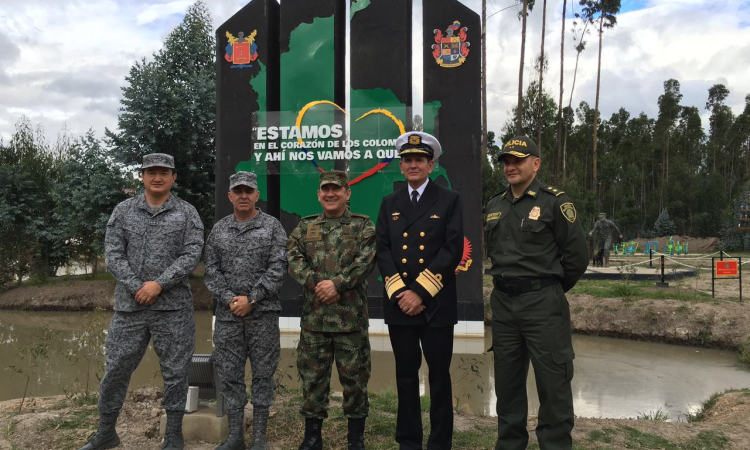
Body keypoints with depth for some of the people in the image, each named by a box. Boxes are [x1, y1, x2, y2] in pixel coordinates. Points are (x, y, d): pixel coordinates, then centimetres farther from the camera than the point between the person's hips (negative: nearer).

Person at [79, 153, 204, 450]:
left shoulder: (187, 213, 2)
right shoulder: (123, 211, 6)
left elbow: (191, 256, -6)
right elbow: (113, 255, 0)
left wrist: (159, 284, -15)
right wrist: (137, 288, -11)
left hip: (173, 307, -1)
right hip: (129, 305, 2)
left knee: (175, 372, 6)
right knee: (115, 370, 10)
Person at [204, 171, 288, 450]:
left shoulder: (272, 227, 0)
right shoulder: (218, 230, 9)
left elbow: (277, 269, -8)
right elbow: (211, 271, 5)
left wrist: (251, 299, -13)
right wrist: (230, 299, -9)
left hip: (263, 314, -3)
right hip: (227, 314, 3)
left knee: (262, 374, 4)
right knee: (229, 375, 7)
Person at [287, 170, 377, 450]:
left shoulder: (363, 226, 5)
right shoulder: (305, 227, 12)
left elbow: (366, 259, -9)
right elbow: (293, 259, 0)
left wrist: (337, 283, -18)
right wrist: (316, 284, -14)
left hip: (351, 316, -2)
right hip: (314, 316, 2)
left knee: (354, 377, 6)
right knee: (312, 375, 8)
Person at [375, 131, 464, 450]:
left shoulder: (450, 201, 1)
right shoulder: (390, 203, 12)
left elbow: (452, 251, -9)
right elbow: (382, 250, 4)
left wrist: (420, 292, -15)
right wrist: (399, 292, -10)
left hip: (437, 305, -2)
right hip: (399, 304, 3)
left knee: (439, 377, 6)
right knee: (406, 376, 11)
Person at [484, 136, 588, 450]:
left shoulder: (555, 202, -7)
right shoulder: (493, 206, 10)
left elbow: (577, 254, -7)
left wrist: (552, 290, 1)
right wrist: (507, 283, 13)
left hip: (543, 305, -5)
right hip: (502, 303, 6)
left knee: (553, 382, 2)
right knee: (507, 382, 14)